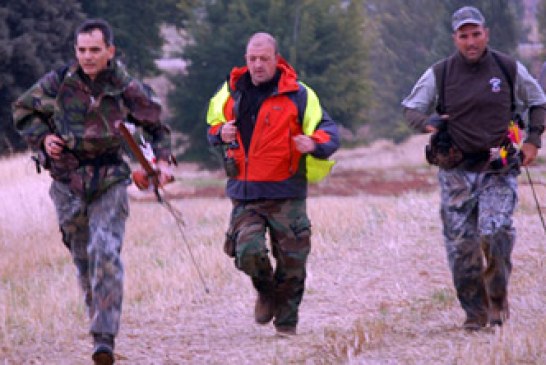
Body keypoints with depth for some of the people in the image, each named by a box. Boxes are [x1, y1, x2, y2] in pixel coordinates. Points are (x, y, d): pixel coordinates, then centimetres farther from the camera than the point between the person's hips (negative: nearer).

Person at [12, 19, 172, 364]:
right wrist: (42, 137, -5)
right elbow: (23, 109, 13)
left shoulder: (126, 89, -3)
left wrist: (163, 160, -3)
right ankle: (101, 319, 30)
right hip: (68, 183, 2)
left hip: (109, 182, -2)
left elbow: (157, 125, 12)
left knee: (106, 254, -17)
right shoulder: (58, 83, -3)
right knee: (83, 259, 10)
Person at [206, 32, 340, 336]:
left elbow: (329, 130, -1)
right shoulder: (231, 93, 7)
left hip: (286, 194, -2)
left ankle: (287, 322, 24)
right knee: (248, 252, -15)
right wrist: (221, 133, -2)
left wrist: (314, 144, -24)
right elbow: (213, 124, 23)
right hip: (245, 194, 2)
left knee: (292, 262, 2)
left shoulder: (298, 95, -3)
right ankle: (266, 291, 19)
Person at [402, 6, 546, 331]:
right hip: (456, 172, 1)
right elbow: (411, 108, 10)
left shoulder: (509, 69, 4)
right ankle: (475, 312, 11)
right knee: (461, 245, -2)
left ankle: (498, 297, 2)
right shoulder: (439, 75, 3)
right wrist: (427, 121, -12)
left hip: (499, 170, -1)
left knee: (495, 233, -20)